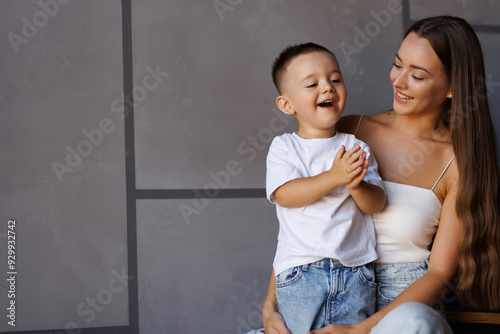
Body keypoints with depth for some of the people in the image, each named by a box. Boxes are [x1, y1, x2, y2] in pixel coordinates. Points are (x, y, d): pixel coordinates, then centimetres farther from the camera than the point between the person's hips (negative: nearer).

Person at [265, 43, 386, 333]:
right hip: (301, 271, -2)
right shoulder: (284, 148, 4)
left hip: (355, 268, 2)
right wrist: (333, 177, -21)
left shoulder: (357, 149, 10)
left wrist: (356, 184, -19)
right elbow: (284, 195, -12)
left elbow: (377, 204, 3)